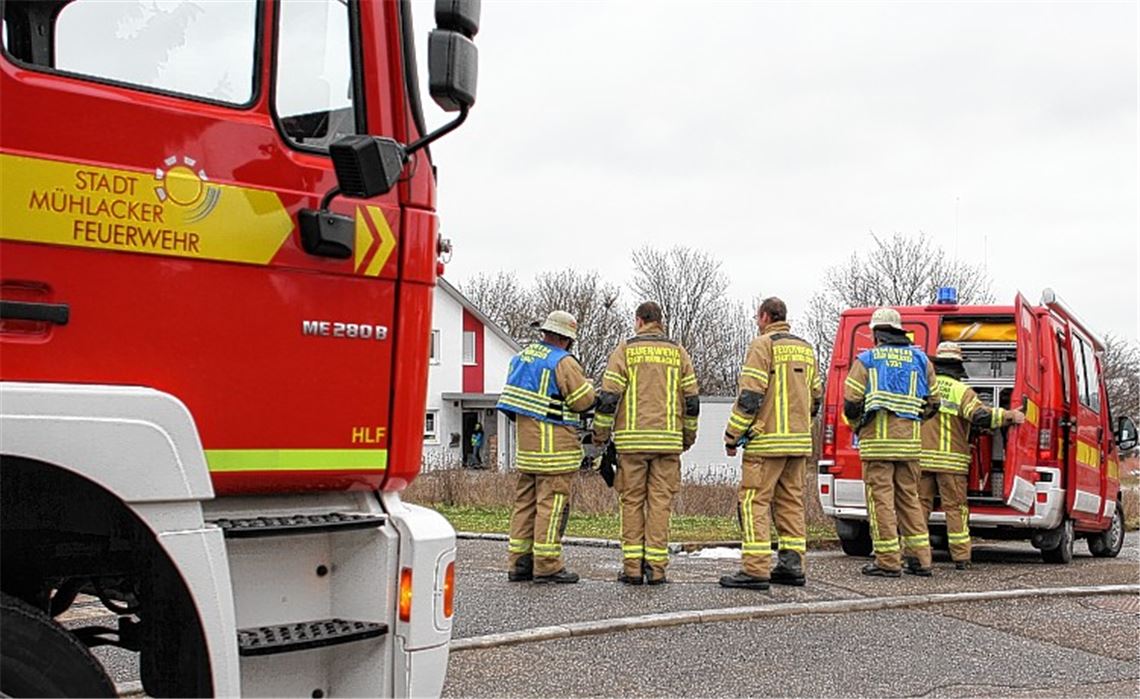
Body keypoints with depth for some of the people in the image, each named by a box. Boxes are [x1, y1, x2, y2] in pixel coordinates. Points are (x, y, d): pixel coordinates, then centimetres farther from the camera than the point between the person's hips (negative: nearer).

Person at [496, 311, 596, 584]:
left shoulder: (522, 356, 13)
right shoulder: (563, 362, -12)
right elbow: (583, 400, -11)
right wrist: (587, 385, 8)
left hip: (526, 443, 8)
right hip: (554, 445, -8)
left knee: (525, 500, 11)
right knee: (552, 502, -5)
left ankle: (519, 562, 14)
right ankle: (546, 565, -4)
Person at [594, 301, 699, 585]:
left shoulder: (625, 350, 2)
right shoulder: (678, 353, 9)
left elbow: (608, 396, -4)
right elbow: (691, 400, 9)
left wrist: (600, 434, 6)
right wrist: (688, 437, 19)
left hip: (632, 439, -2)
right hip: (668, 439, 2)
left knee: (632, 501, 5)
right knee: (660, 501, 4)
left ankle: (632, 567, 3)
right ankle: (656, 566, 1)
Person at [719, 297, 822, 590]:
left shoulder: (763, 345, -8)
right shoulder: (805, 349, 17)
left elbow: (750, 396, -15)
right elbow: (815, 396, 19)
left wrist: (732, 436, -9)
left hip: (767, 440, -8)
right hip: (799, 441, 8)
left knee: (754, 502, -5)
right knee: (791, 501, 12)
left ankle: (755, 569, -9)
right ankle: (791, 566, 13)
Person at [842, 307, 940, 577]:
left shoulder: (866, 359, -1)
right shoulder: (919, 358, 12)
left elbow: (851, 402, -7)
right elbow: (932, 402, 13)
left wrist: (857, 425, 12)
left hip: (877, 439, -4)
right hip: (909, 440, 4)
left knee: (881, 497, -2)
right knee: (908, 497, 13)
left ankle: (888, 561, -2)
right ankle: (920, 559, 14)